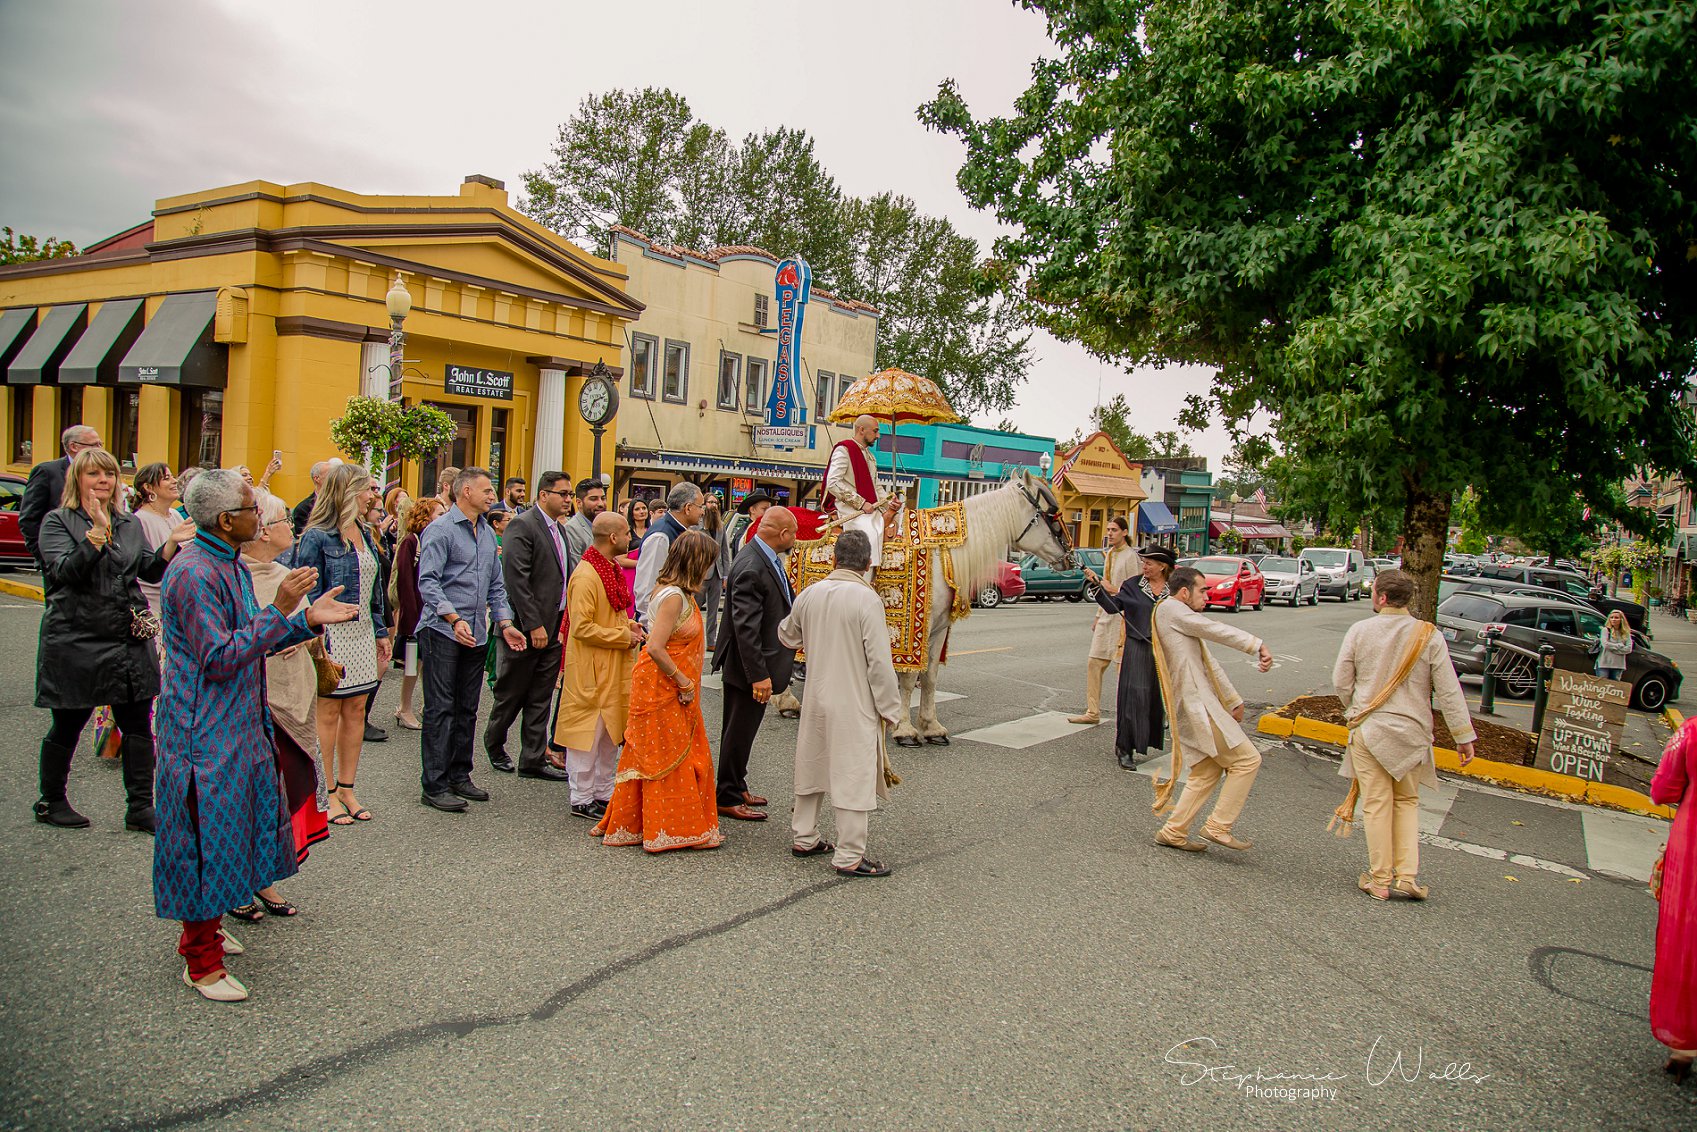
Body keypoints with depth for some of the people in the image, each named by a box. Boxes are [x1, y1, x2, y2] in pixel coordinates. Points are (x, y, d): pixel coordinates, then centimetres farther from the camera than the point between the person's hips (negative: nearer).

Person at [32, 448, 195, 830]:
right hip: (75, 641, -4)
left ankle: (140, 807, 11)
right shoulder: (57, 522, -2)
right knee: (68, 726, 9)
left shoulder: (130, 523, 13)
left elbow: (151, 571, 9)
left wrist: (172, 543, -8)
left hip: (130, 640, 5)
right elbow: (65, 572, -16)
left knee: (138, 723, 4)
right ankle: (51, 802, 29)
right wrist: (97, 533, -27)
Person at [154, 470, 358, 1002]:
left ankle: (203, 928, 35)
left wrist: (308, 619, 4)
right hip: (204, 732, -10)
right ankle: (201, 961, 13)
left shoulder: (230, 565, 11)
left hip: (239, 724, 10)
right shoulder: (193, 573, -20)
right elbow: (220, 659, -24)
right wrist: (280, 610, -26)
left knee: (230, 829, 19)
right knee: (206, 837, 0)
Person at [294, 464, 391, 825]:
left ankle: (347, 790, 19)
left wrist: (381, 632, 16)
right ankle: (327, 795, 11)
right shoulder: (318, 537, -10)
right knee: (328, 713, 1)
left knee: (356, 710, 10)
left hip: (363, 633, 7)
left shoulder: (364, 534, 12)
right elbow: (309, 594, -12)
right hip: (332, 635, -7)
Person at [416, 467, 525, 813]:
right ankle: (434, 785, 1)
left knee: (467, 709, 12)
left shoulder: (488, 534, 16)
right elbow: (428, 582, -16)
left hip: (476, 634, 7)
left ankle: (459, 775, 22)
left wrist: (505, 623, 7)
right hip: (442, 632, -7)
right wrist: (454, 619, -27)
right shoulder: (440, 530, -8)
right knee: (440, 709, -4)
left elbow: (496, 585, 20)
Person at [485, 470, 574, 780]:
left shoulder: (559, 529, 13)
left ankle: (533, 760, 17)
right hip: (527, 628, -8)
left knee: (540, 699, 11)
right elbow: (516, 579, -20)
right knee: (512, 694, 9)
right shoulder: (522, 525, -13)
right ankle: (494, 744, 31)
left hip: (552, 629, 8)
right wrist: (533, 625, -21)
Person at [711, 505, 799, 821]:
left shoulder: (767, 558, 4)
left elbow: (785, 603, 19)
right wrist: (759, 675, -26)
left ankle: (736, 787, 35)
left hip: (759, 663, 10)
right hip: (748, 665, -10)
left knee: (739, 731, 21)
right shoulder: (751, 569, -26)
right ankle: (728, 798, 18)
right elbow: (745, 627, -28)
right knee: (739, 732, 4)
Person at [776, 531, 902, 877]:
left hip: (815, 699, 6)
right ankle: (849, 857, 6)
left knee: (811, 767, 19)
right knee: (853, 776, 1)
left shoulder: (810, 594, 1)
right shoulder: (867, 599, -17)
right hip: (854, 703, -6)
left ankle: (804, 838, 31)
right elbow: (879, 661, -18)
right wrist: (889, 706, -8)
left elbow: (787, 636, 19)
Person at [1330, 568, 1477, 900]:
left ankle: (1380, 880, 13)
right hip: (1412, 732, 1)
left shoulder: (1359, 631, -6)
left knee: (1376, 804, 6)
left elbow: (1340, 682, -1)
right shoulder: (1428, 636, -6)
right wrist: (1464, 736, 2)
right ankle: (1407, 876, 13)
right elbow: (1449, 691, -5)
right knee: (1407, 801, 18)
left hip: (1367, 729, -1)